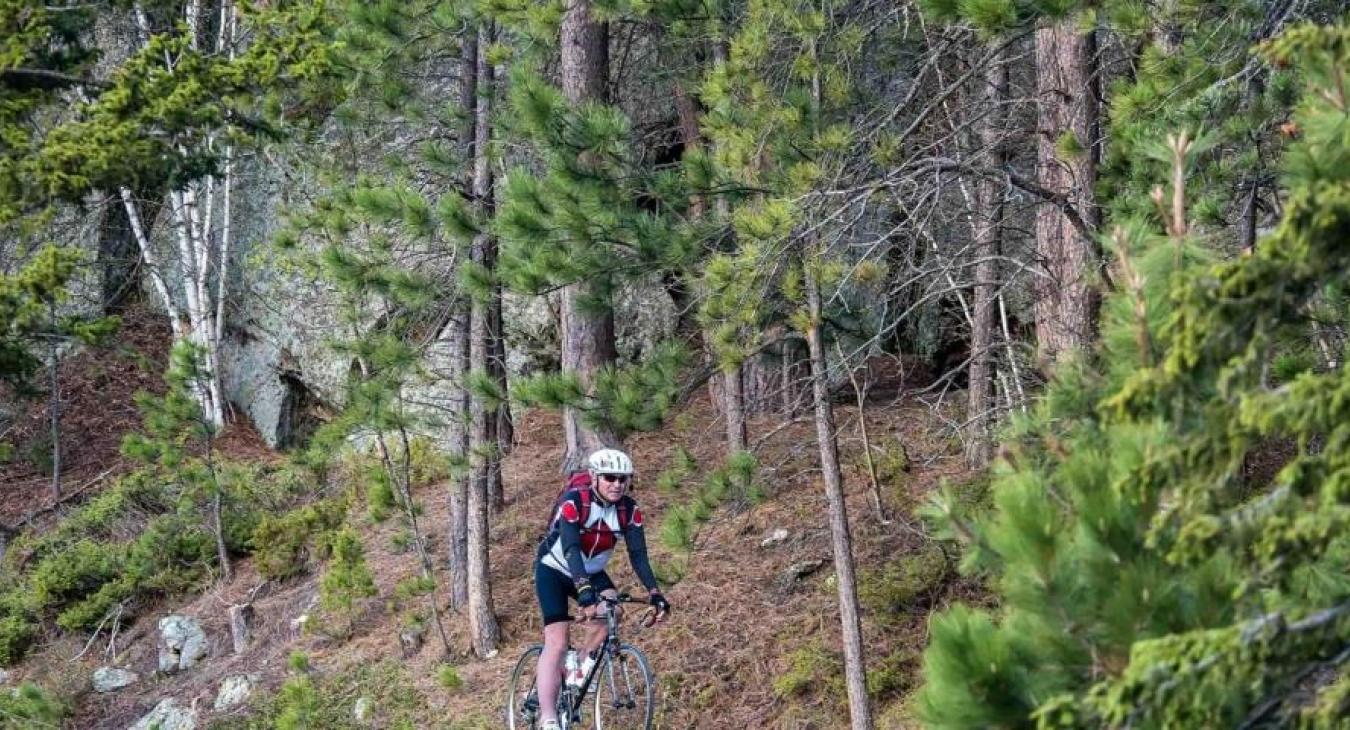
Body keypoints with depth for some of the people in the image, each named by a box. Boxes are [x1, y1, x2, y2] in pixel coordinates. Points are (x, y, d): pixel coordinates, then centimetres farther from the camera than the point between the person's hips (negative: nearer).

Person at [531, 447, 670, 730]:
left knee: (611, 608, -27)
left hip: (592, 571, 4)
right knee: (557, 642, -17)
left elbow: (638, 554, -18)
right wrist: (584, 590, -53)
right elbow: (571, 548, -40)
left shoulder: (629, 510, -15)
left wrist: (654, 593, -32)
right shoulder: (573, 501, -29)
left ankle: (584, 665, -3)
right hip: (554, 570, -4)